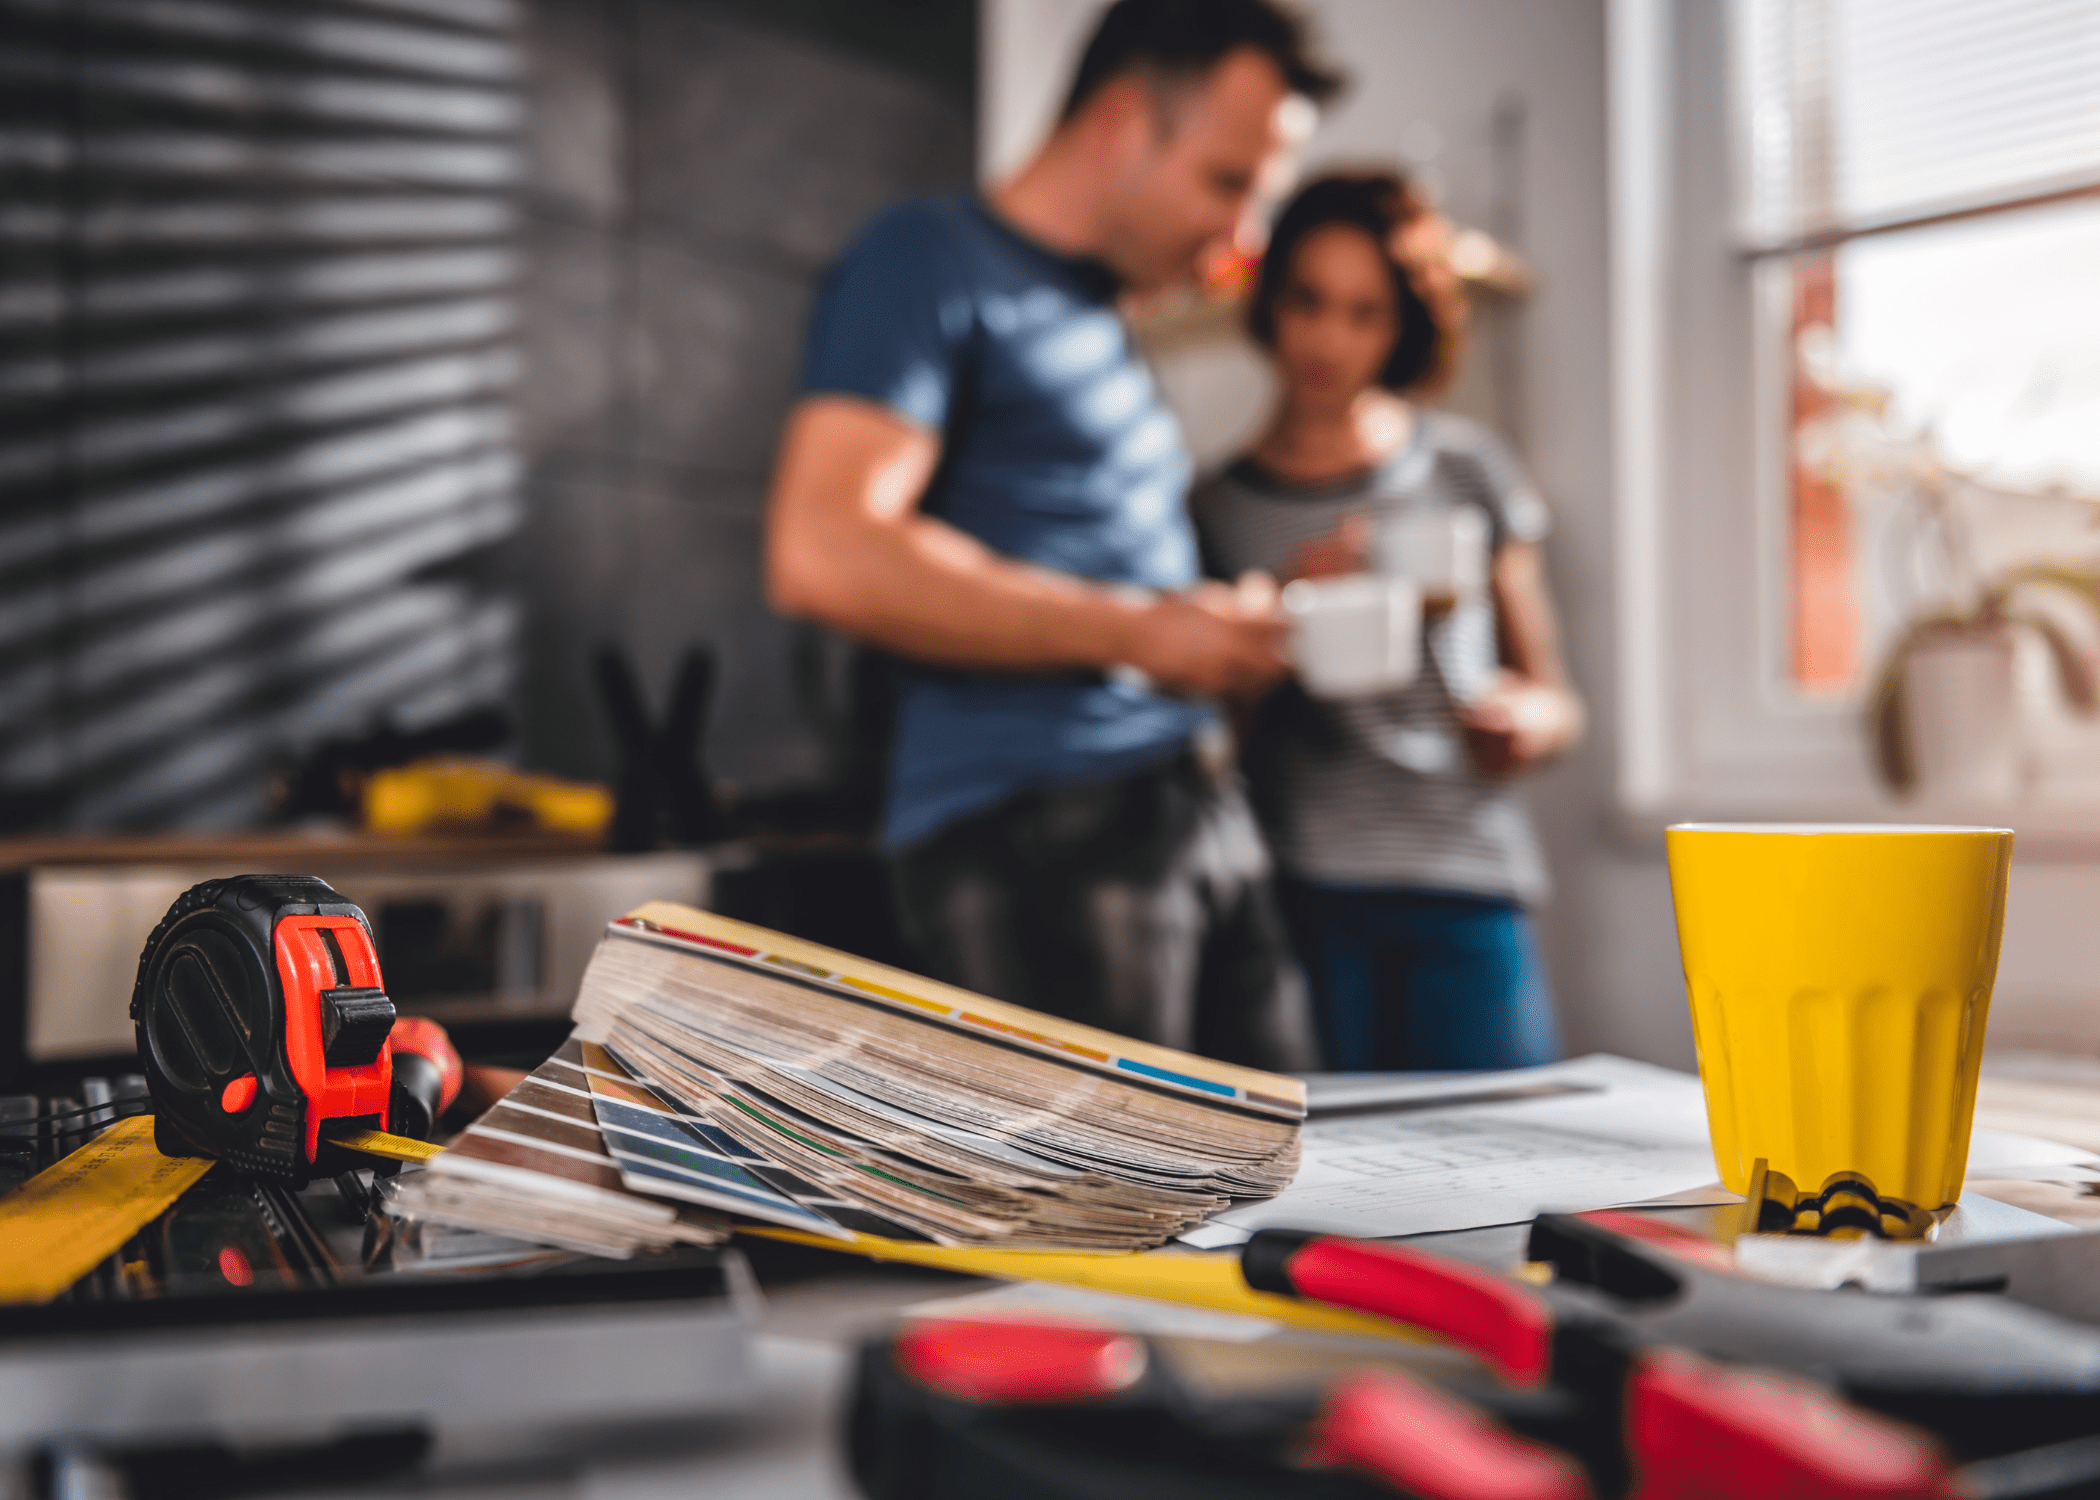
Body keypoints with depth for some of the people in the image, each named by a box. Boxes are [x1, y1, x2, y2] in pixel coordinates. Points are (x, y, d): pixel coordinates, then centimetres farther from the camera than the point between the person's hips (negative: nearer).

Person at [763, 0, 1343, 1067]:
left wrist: (1239, 623, 13)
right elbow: (823, 555, -20)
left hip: (1198, 813, 9)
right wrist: (1136, 631, -16)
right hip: (1033, 828, -9)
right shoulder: (930, 261, -5)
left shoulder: (1099, 313, 22)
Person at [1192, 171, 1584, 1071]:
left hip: (1463, 892, 1)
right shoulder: (1219, 508, 11)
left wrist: (1526, 722, -5)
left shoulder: (1465, 469, 14)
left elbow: (1555, 698, 17)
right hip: (1299, 891, 0)